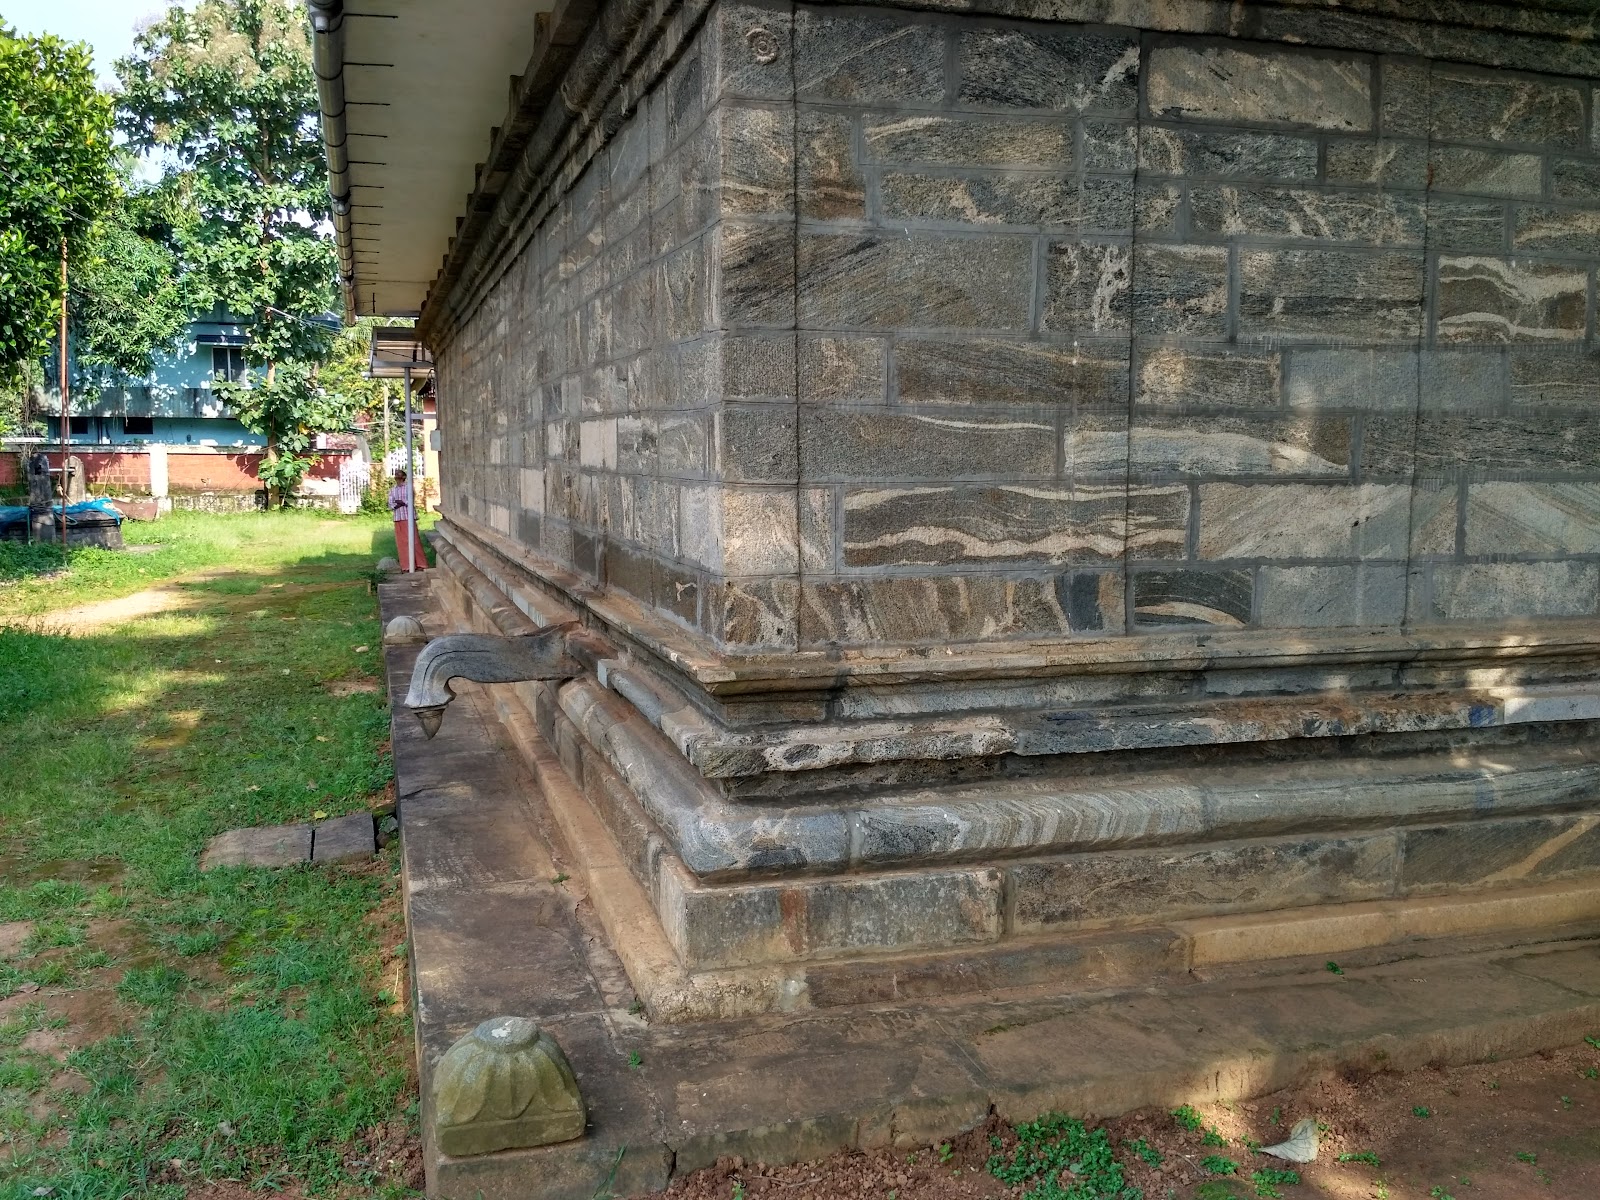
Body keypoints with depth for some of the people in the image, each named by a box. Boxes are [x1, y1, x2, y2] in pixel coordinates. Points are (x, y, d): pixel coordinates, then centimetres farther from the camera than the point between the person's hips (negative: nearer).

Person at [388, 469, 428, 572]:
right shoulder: (392, 490, 11)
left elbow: (410, 502, -9)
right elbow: (390, 505, 2)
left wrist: (401, 502, -5)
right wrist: (403, 503, -11)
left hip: (408, 517, -4)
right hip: (398, 519, 4)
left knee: (414, 541, -4)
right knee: (401, 542, 3)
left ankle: (420, 565, -1)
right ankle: (406, 566, 8)